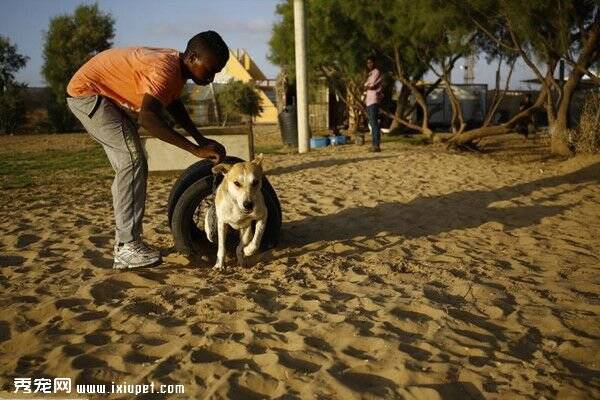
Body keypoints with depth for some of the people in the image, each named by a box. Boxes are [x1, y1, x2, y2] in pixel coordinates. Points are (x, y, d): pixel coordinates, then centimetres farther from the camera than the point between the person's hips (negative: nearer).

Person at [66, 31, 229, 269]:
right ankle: (128, 248, -17)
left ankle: (124, 242, 13)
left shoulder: (178, 66, -3)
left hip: (109, 97, 10)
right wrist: (195, 149, -45)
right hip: (87, 91, -10)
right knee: (133, 161, -18)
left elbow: (174, 105, 15)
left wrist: (200, 139, 4)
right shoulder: (164, 68, -32)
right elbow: (147, 118, -45)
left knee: (132, 167, 7)